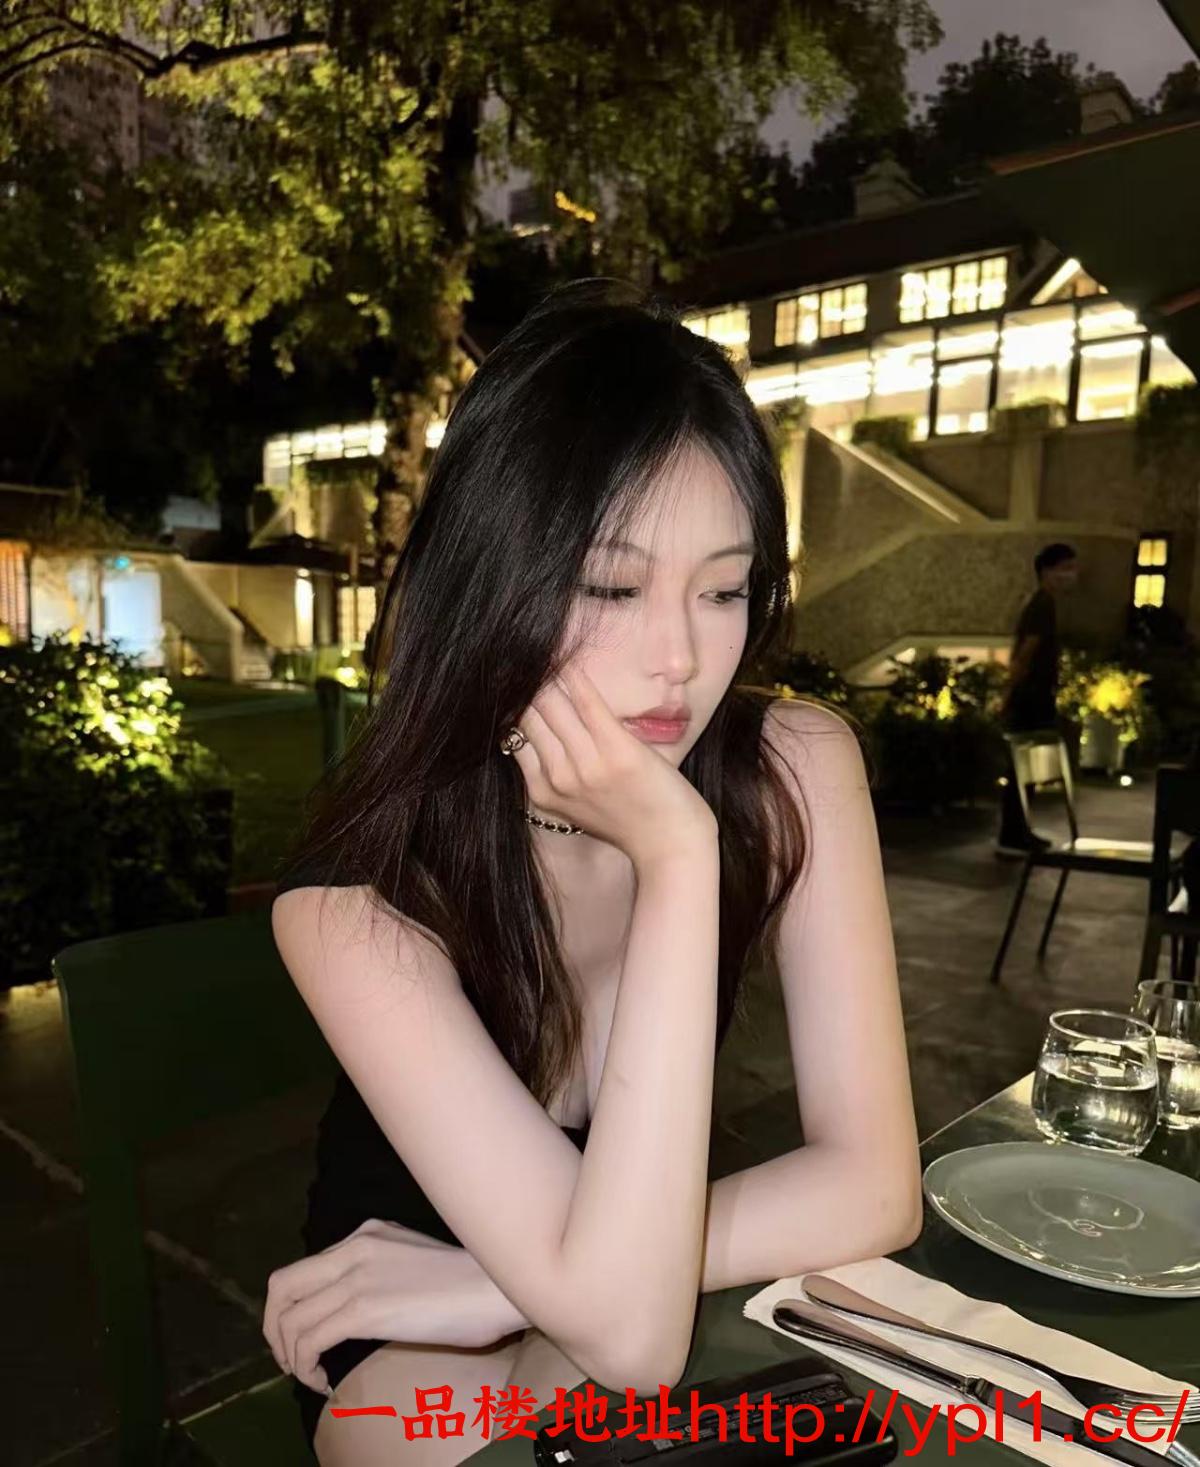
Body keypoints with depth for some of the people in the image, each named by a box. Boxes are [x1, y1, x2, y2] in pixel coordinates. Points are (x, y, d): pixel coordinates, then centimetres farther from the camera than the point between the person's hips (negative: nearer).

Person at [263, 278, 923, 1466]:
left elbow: (874, 1185, -19)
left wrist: (499, 1282, -23)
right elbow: (626, 1332, -32)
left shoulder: (795, 770, -20)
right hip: (426, 1353, -3)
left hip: (695, 1299, 3)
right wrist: (679, 859, -38)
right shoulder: (357, 892, -28)